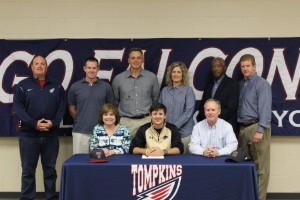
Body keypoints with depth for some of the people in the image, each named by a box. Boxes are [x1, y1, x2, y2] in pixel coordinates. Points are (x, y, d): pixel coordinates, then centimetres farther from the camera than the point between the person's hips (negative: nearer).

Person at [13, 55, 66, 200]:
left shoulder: (56, 86, 9)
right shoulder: (23, 85, 3)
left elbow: (62, 107, 3)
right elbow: (18, 107, -6)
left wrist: (53, 123, -13)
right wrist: (34, 124, -17)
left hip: (51, 134, 2)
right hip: (28, 134, -1)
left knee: (50, 168, 10)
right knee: (28, 169, 5)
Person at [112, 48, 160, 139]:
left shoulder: (152, 77, 6)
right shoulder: (118, 79, 6)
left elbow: (155, 100, 13)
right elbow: (115, 101, 14)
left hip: (147, 120, 0)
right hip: (126, 121, 0)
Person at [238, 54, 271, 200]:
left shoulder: (262, 84, -5)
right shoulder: (240, 84, 15)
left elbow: (265, 108, -14)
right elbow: (238, 107, 14)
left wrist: (260, 130, -21)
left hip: (256, 127, -7)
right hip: (243, 128, 7)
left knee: (260, 166, -3)